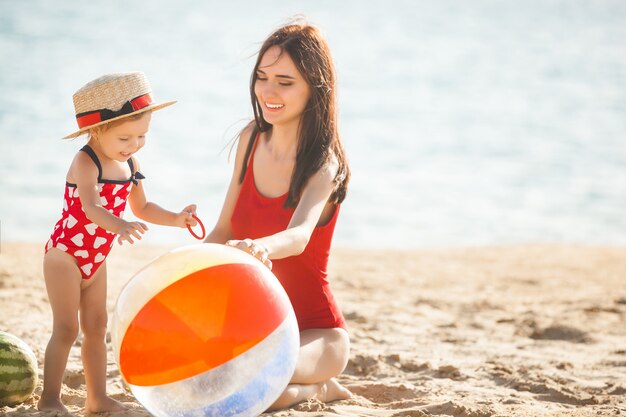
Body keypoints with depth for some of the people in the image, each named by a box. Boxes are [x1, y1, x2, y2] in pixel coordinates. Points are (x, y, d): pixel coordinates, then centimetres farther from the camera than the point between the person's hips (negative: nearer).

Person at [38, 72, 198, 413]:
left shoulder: (130, 165, 2)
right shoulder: (85, 162, -23)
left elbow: (141, 208, 15)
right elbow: (91, 208, -41)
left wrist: (175, 219, -1)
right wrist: (119, 227, -60)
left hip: (95, 259, 8)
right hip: (65, 254, -8)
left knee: (96, 327, 13)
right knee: (66, 329, -9)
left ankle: (97, 399, 22)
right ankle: (49, 400, -2)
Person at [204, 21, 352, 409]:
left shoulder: (324, 165, -18)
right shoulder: (252, 138, 1)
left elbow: (299, 235, -39)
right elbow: (224, 230, 11)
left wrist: (260, 247, -62)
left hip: (315, 330, -7)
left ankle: (315, 387, 2)